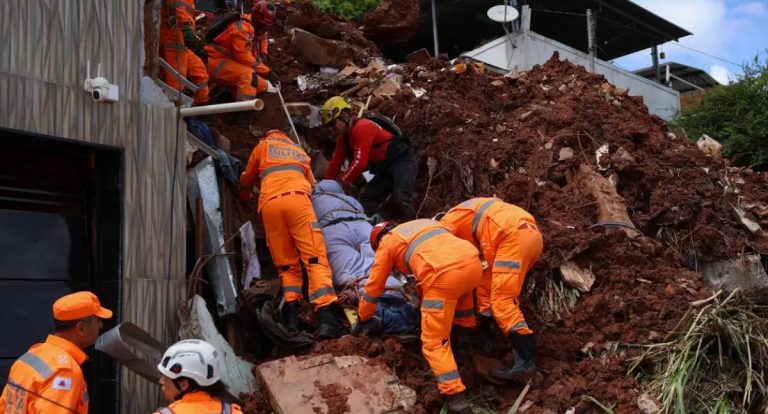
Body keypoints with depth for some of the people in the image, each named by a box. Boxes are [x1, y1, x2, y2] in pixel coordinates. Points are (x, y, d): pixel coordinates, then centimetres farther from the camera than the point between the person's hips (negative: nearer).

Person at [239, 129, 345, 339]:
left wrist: (244, 195, 60)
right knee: (315, 258, -12)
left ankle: (291, 316, -10)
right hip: (297, 198, 0)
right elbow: (311, 183, 36)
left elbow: (247, 179, 39)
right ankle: (327, 318, -30)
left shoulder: (263, 146, 30)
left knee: (286, 264, 9)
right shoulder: (300, 151, 35)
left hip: (269, 203, 1)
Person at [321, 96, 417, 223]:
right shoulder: (344, 138, 12)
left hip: (402, 161, -10)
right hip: (385, 169, 10)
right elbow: (335, 163, 15)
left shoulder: (362, 127, -18)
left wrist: (341, 182, -15)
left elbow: (360, 163, -24)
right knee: (366, 200, -2)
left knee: (400, 198, -29)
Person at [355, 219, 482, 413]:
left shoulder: (386, 242, 22)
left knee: (434, 342, 2)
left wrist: (363, 318, 42)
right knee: (459, 293, 41)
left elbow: (374, 286, 28)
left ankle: (457, 398, -8)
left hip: (445, 275, -6)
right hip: (473, 263, 6)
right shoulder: (424, 223, 38)